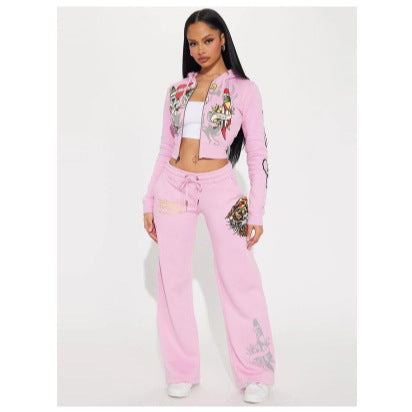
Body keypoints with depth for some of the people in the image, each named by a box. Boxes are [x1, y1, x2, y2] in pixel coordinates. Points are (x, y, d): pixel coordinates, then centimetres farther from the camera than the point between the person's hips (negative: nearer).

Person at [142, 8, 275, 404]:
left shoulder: (243, 89, 1)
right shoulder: (177, 91, 11)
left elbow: (258, 154, -1)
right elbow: (165, 150, 14)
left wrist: (256, 212, -6)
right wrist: (149, 201, 11)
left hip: (220, 186, -3)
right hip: (173, 186, 4)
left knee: (239, 278, -5)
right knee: (173, 278, 5)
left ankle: (255, 373, 9)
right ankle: (181, 370, 18)